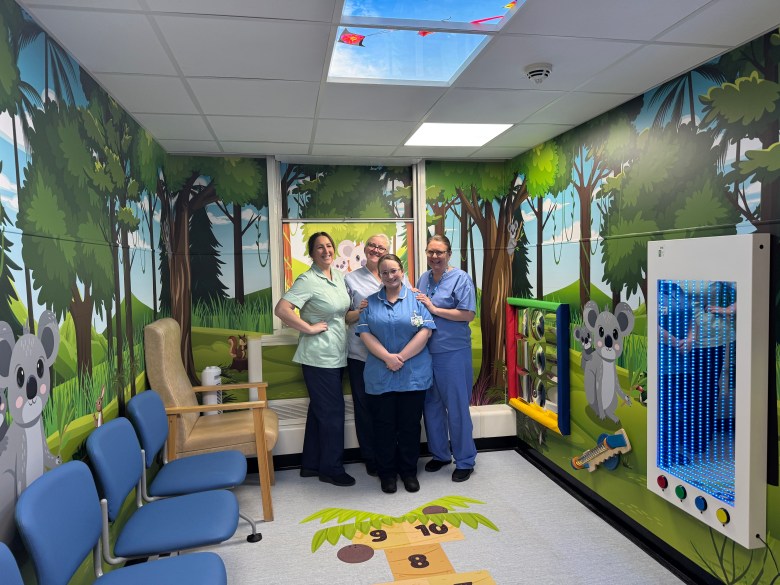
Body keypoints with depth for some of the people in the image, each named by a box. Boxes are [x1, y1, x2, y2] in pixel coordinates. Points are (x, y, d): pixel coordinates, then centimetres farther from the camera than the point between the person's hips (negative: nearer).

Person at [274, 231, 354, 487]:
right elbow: (281, 309, -24)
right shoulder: (308, 280, -15)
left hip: (336, 355, 8)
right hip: (319, 356, -8)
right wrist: (310, 328, -20)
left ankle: (311, 464, 30)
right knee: (332, 411, 0)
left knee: (319, 409, 16)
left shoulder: (338, 275, 9)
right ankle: (331, 469, 16)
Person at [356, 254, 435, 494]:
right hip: (380, 375, 1)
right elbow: (365, 333, -2)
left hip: (413, 375, -1)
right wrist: (387, 357, -16)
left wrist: (401, 357, -14)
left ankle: (409, 471, 25)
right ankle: (387, 472, 24)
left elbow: (425, 331, -7)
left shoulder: (415, 298, 3)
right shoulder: (370, 302, 8)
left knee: (410, 425, 8)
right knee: (384, 425, 8)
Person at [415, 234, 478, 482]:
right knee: (431, 406, 15)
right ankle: (440, 454, 32)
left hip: (453, 353, -6)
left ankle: (465, 461, 19)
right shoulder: (423, 278, 11)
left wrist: (434, 309, -16)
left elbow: (468, 314, -15)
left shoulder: (460, 278, -7)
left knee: (457, 408, 3)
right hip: (426, 351, 6)